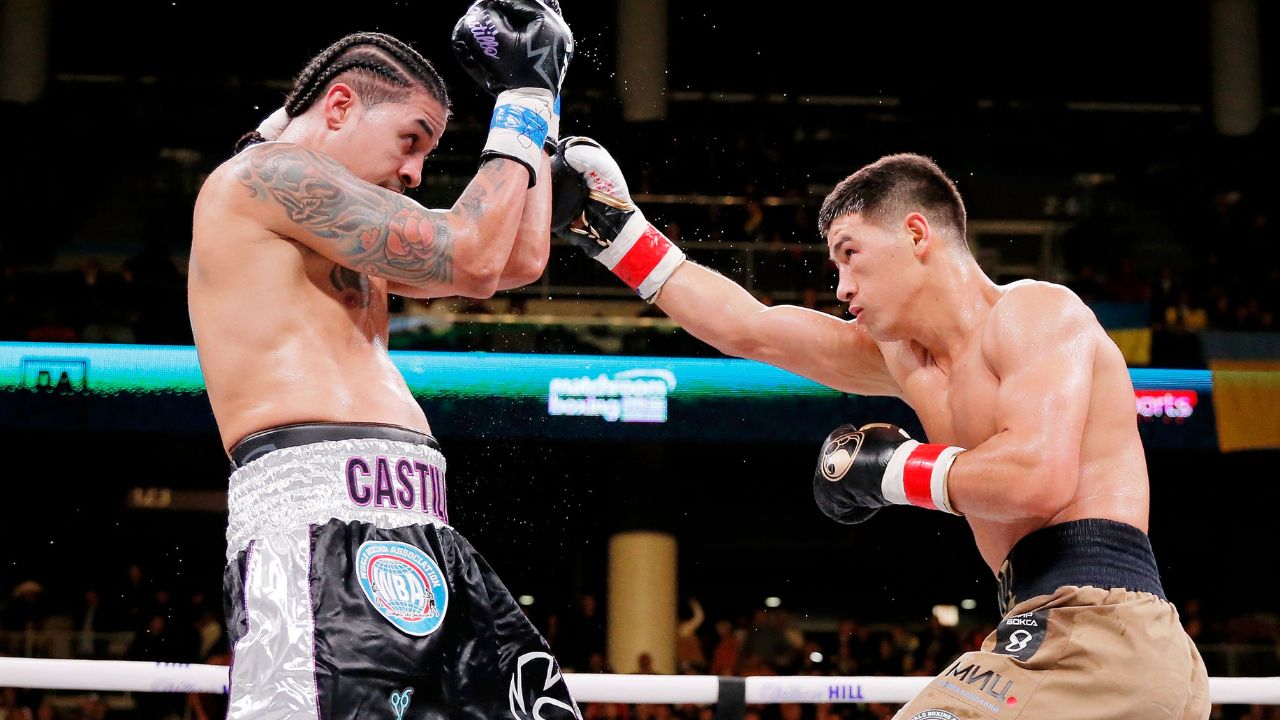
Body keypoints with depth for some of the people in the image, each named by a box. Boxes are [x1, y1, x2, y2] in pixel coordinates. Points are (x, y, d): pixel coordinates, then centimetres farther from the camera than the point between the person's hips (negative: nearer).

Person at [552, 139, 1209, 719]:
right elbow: (747, 329, 24)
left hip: (1094, 626, -10)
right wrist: (616, 232, 25)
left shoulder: (1033, 310, -5)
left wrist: (891, 469, -9)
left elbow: (1040, 476, -22)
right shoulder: (903, 356, 19)